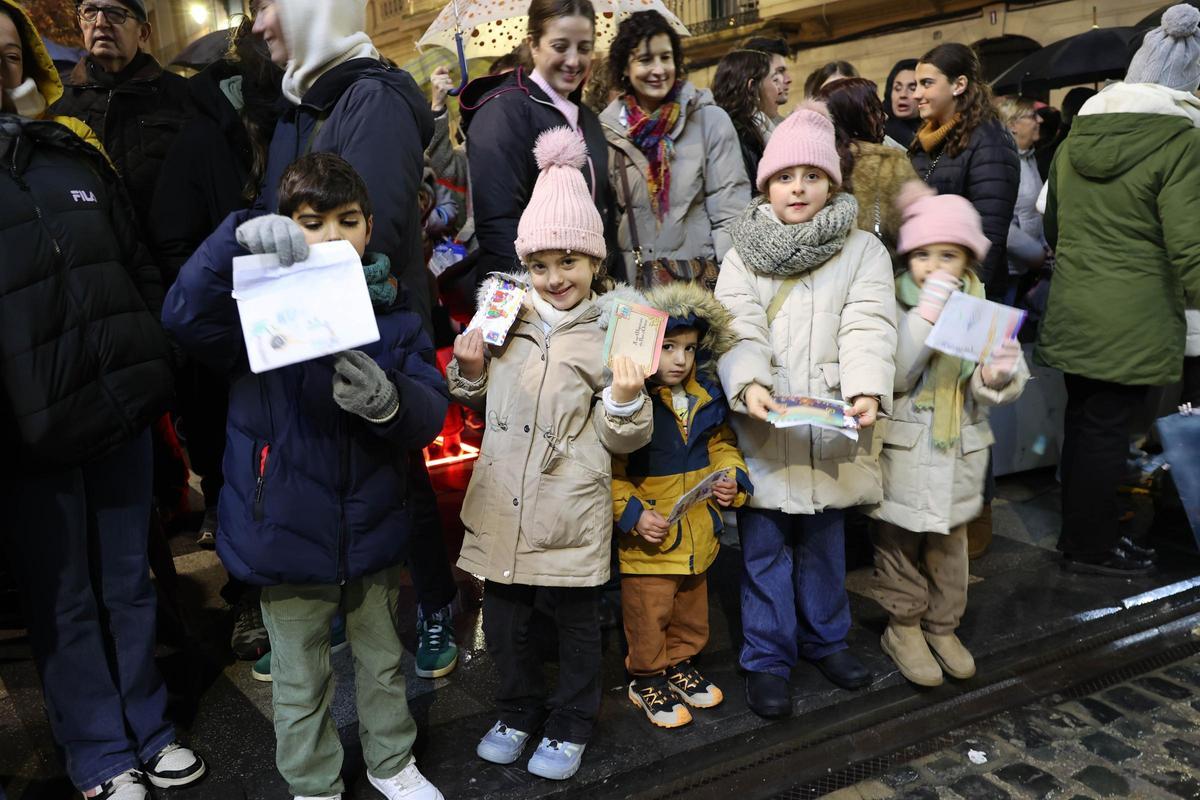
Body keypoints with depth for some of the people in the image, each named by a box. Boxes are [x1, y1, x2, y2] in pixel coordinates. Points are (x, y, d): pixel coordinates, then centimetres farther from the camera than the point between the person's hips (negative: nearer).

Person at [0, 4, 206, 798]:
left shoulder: (76, 152, 11)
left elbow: (142, 271, 15)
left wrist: (157, 369, 8)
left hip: (121, 407, 4)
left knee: (130, 583, 15)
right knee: (65, 602, 9)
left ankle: (148, 729, 31)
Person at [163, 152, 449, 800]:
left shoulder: (393, 313, -2)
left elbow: (431, 412, -11)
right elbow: (185, 317, -25)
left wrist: (387, 400, -33)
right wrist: (239, 238, -35)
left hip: (372, 527, 2)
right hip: (288, 529, -2)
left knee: (382, 660, 23)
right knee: (301, 682, 17)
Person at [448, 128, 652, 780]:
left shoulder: (611, 333, -6)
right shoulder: (504, 314, 5)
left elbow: (621, 439, -4)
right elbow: (479, 401, 19)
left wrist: (626, 400, -23)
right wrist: (468, 370, -1)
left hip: (571, 510, -4)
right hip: (501, 502, 4)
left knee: (576, 620, 13)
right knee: (503, 617, 16)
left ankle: (570, 726, 35)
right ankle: (518, 712, 40)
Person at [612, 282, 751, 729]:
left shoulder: (708, 397, 2)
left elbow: (722, 446, 16)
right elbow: (608, 471, -15)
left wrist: (730, 477, -3)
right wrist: (633, 514, -22)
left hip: (698, 533, 6)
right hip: (649, 540, -6)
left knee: (691, 611, 22)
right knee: (649, 615, 7)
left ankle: (680, 664, 44)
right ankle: (646, 679, 29)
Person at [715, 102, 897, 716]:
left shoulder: (863, 250, 5)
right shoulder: (745, 254, 4)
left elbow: (868, 326, -8)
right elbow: (738, 327, -9)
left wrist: (867, 389, -24)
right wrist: (749, 383, -27)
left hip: (831, 427, 1)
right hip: (762, 427, -1)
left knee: (824, 542, 17)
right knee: (765, 548, 6)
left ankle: (826, 638, 37)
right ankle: (767, 659, 21)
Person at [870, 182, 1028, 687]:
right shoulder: (895, 308, -10)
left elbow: (1010, 385, -1)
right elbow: (894, 376, -23)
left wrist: (996, 379, -24)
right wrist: (927, 314, -26)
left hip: (959, 452, 4)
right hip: (903, 450, -3)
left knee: (950, 541, 17)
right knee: (899, 541, 9)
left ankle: (942, 627, 34)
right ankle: (903, 627, 26)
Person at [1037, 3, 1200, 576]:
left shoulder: (1077, 137, 7)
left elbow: (1052, 228, 19)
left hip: (1072, 311, 6)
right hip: (1134, 322, -6)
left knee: (1082, 419, 16)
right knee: (1107, 427, 4)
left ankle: (1079, 530, 31)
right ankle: (1091, 547, 18)